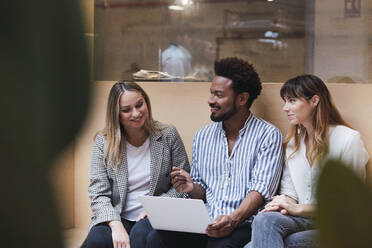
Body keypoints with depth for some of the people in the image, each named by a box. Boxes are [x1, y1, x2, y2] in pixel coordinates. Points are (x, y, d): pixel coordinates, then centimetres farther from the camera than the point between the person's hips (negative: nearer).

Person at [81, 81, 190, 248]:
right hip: (117, 217, 1)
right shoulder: (103, 142, 2)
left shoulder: (168, 135, 2)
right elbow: (98, 194, -3)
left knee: (141, 234, -34)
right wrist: (116, 225, -21)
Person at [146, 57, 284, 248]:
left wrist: (233, 220, -26)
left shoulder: (268, 135, 1)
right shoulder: (202, 136, 19)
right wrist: (191, 188, -2)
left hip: (243, 224, -5)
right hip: (204, 223, 5)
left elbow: (261, 189, -10)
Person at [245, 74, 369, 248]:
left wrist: (299, 208, -11)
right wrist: (285, 203, -6)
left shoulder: (348, 139, -6)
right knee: (264, 219, -31)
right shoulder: (293, 141, 17)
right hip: (301, 220, 6)